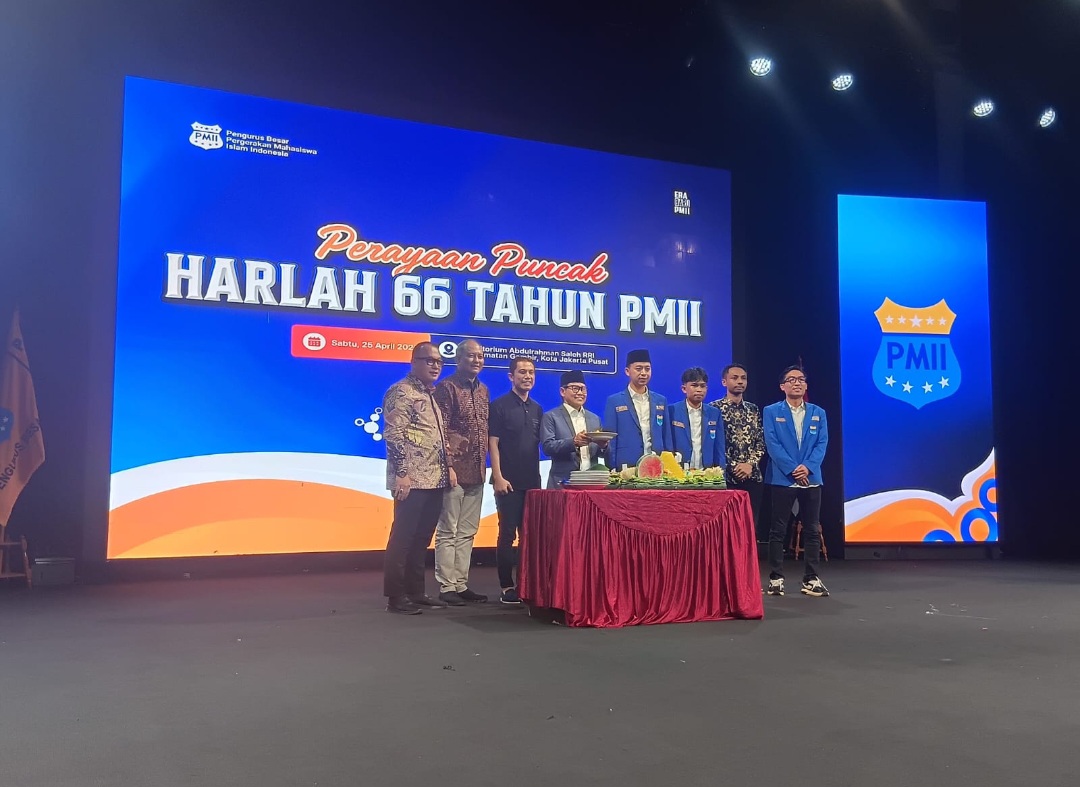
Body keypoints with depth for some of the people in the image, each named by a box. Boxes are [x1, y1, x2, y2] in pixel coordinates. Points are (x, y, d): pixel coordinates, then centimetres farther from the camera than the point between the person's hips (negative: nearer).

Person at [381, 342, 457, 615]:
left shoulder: (433, 395, 19)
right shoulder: (401, 392, -7)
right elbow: (393, 435, -15)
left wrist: (449, 466, 15)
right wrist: (401, 473, -20)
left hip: (435, 479, 8)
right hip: (412, 480, -8)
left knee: (422, 538, 13)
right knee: (402, 537, -3)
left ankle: (415, 591, 21)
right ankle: (395, 596, 4)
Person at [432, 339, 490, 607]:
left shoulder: (483, 390, 15)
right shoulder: (447, 387, -7)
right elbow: (441, 429, -12)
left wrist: (485, 464, 9)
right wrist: (448, 465, -17)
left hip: (477, 472, 7)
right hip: (455, 470, -7)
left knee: (467, 532, 11)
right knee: (448, 532, 0)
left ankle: (461, 584, 19)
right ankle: (446, 586, 6)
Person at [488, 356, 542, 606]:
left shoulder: (536, 409, 13)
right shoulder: (499, 406, -3)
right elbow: (493, 443, -8)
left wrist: (538, 477, 10)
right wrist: (498, 477, -15)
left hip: (532, 481, 5)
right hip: (509, 482, -5)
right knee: (507, 534, -2)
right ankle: (507, 587, 5)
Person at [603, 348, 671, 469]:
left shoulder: (661, 401, 13)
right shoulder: (614, 401, 2)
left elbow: (666, 437, 14)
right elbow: (610, 440, 0)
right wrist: (613, 470, -6)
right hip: (626, 469, -3)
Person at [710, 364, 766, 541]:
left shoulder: (753, 409, 13)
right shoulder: (715, 408, -2)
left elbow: (761, 442, 10)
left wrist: (750, 464, -7)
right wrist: (733, 467, -12)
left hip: (752, 477, 4)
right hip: (726, 477, -4)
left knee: (751, 526, 6)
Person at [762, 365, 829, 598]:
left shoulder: (818, 413, 12)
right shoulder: (771, 412, 3)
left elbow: (822, 443, 2)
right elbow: (772, 444, -6)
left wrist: (807, 467, -14)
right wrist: (792, 470, -15)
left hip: (811, 479, 3)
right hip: (782, 479, -3)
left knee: (812, 530, 5)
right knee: (778, 530, 0)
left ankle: (811, 579, 13)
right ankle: (776, 578, 6)